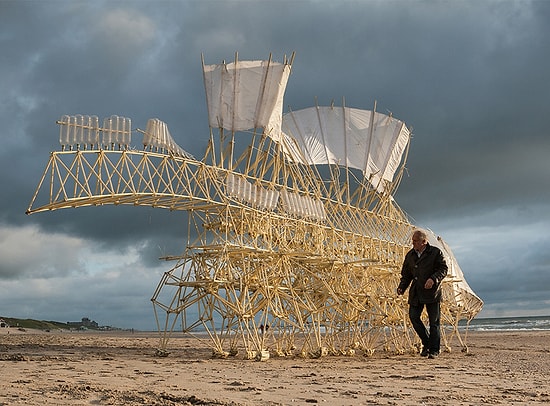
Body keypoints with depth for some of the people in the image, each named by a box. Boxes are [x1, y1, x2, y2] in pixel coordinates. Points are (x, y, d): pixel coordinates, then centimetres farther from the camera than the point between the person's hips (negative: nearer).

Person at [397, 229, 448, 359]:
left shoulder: (435, 252, -2)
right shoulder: (410, 255, 12)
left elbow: (443, 269, -4)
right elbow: (406, 274, 17)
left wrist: (433, 279, -22)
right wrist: (401, 287, 1)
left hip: (432, 291, -4)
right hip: (416, 293, 4)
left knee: (434, 321, 0)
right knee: (413, 316, -4)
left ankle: (434, 350, 10)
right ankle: (426, 343, 15)